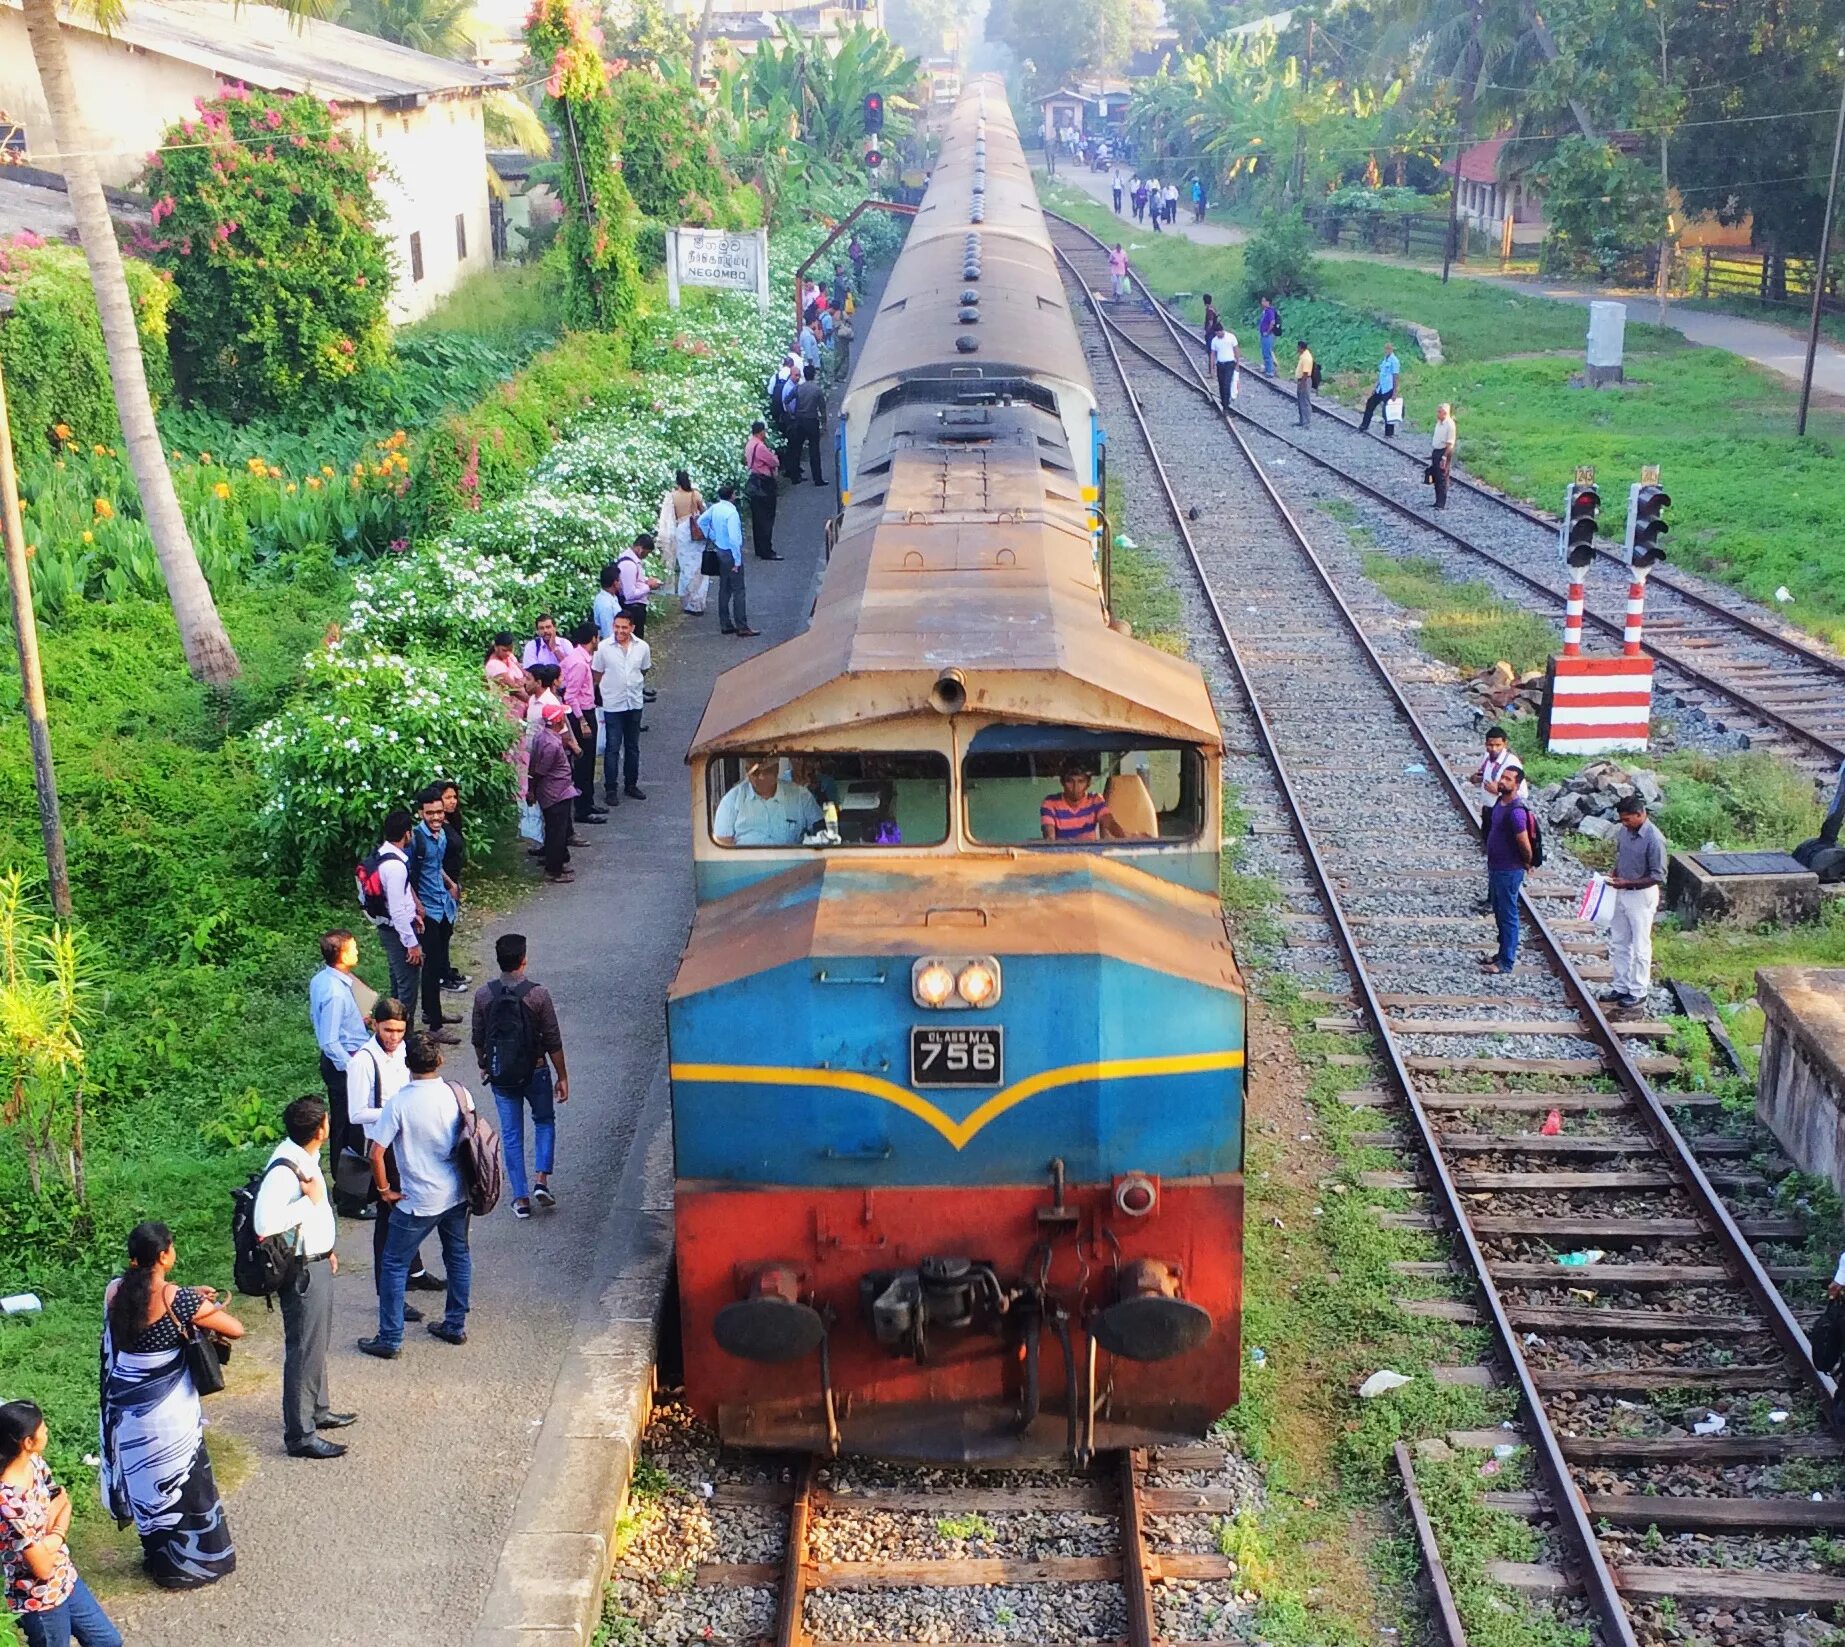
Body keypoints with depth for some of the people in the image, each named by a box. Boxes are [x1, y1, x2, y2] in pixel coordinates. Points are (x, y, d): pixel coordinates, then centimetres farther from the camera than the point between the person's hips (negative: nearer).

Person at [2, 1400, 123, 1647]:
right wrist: (58, 1534, -8)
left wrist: (52, 1531, -12)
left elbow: (64, 1502, 8)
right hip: (38, 1600, -8)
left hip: (65, 1580, 8)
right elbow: (42, 1567, -26)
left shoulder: (34, 1463, -7)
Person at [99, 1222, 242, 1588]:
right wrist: (205, 1310, 1)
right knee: (182, 1483, 12)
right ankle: (189, 1563, 26)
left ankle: (156, 1555, 38)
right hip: (168, 1409, -6)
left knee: (143, 1479, 22)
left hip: (125, 1405, 6)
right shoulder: (177, 1299, -23)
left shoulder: (115, 1290, -7)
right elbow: (236, 1329, -17)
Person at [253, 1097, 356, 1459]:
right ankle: (300, 1435, 11)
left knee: (318, 1343, 23)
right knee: (304, 1350, 0)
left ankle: (317, 1411, 40)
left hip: (317, 1262, 10)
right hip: (302, 1270, -10)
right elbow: (264, 1224, -35)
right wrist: (310, 1200, -28)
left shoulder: (304, 1156, 1)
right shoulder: (284, 1169, -28)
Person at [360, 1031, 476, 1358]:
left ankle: (390, 1340, 13)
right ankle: (456, 1326, 32)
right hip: (457, 1193, 5)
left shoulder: (399, 1103, -19)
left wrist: (384, 1190, -3)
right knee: (458, 1257, 21)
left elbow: (376, 1153, -18)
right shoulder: (460, 1094, -6)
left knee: (394, 1265, 9)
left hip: (419, 1201, -5)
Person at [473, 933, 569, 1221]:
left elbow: (478, 1039, 4)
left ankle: (521, 1199, 13)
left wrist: (484, 1067, 22)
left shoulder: (483, 995, -9)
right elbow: (553, 1041, -10)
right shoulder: (538, 994, -17)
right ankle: (541, 1179, 7)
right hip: (535, 1072, -2)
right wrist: (562, 1077, 0)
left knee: (511, 1135, 12)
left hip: (500, 1076, 2)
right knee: (544, 1122, 22)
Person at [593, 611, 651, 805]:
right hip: (613, 704, -3)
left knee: (632, 747, 15)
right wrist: (608, 689, -2)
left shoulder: (642, 647, -3)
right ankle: (610, 789, 6)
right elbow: (597, 675, -1)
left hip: (635, 703, 3)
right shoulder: (603, 647, -11)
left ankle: (631, 785, 28)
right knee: (612, 748, -2)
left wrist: (635, 685, 11)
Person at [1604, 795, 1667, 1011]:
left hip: (1642, 896, -8)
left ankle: (1639, 992, 15)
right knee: (1618, 943, 15)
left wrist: (1627, 883, -24)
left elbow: (1658, 876, -20)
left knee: (1640, 946, 4)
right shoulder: (1625, 831, 0)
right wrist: (1614, 875, 0)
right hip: (1622, 893, 8)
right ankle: (1621, 987, 27)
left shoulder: (1654, 839, -23)